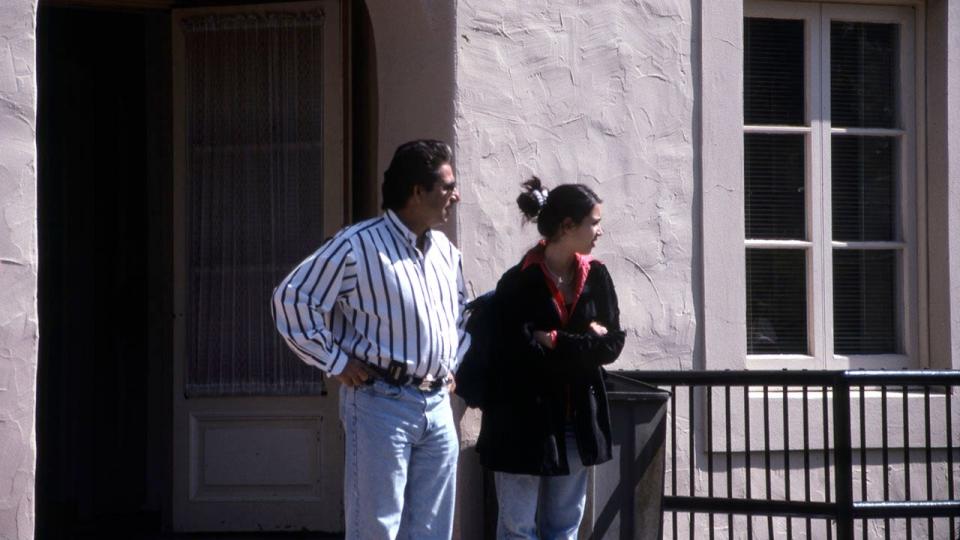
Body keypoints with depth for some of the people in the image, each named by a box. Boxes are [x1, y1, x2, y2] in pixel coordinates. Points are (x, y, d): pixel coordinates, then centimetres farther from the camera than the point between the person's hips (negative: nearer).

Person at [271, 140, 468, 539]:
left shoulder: (446, 252, 12)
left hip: (437, 404, 7)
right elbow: (292, 299, -12)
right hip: (381, 402, -7)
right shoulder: (358, 246, -12)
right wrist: (337, 363, -12)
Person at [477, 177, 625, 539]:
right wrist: (586, 342, -12)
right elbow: (528, 356, -20)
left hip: (577, 421, 6)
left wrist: (557, 342, -12)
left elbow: (612, 344, 0)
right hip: (524, 422, -6)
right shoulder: (518, 284, -13)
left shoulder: (595, 277, 4)